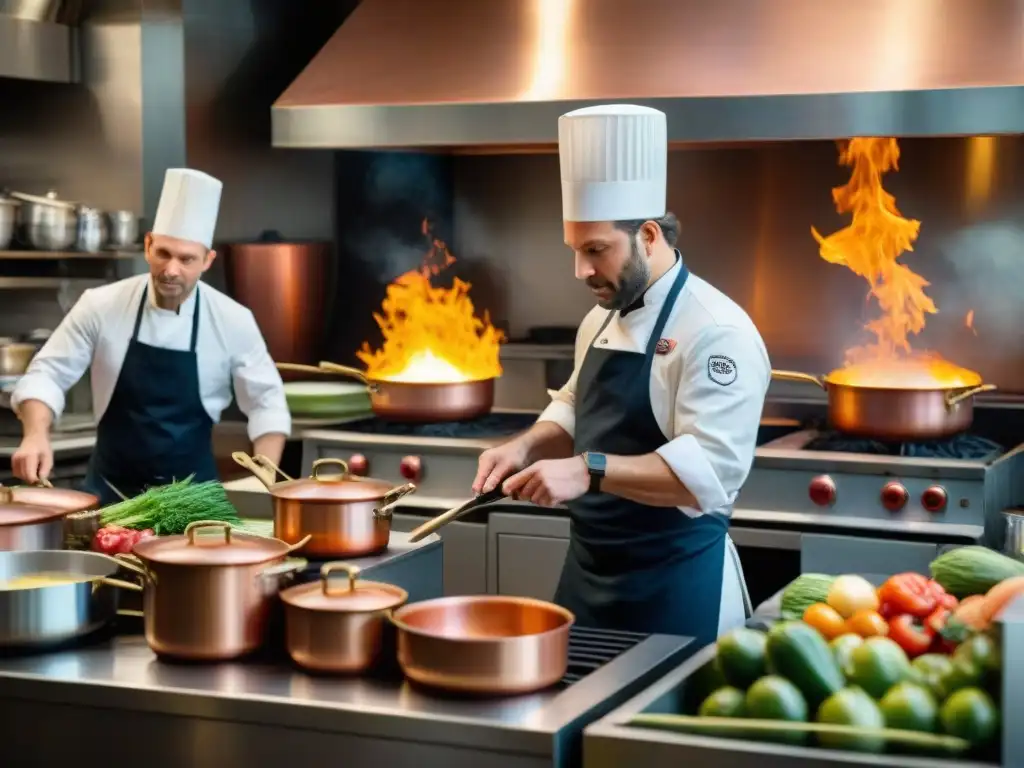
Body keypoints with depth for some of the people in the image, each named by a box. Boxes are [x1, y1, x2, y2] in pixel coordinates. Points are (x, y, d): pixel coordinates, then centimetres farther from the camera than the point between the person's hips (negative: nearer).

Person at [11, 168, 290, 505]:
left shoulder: (233, 321, -8)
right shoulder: (101, 306, -9)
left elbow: (266, 402, -1)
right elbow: (47, 374, -4)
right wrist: (36, 435, -23)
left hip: (192, 491, 0)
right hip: (112, 488, 0)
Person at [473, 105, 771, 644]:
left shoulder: (716, 332, -18)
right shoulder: (602, 319, 9)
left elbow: (710, 468, -28)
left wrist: (589, 472, -35)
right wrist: (527, 447, 2)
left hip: (676, 586, -8)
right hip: (589, 573, 8)